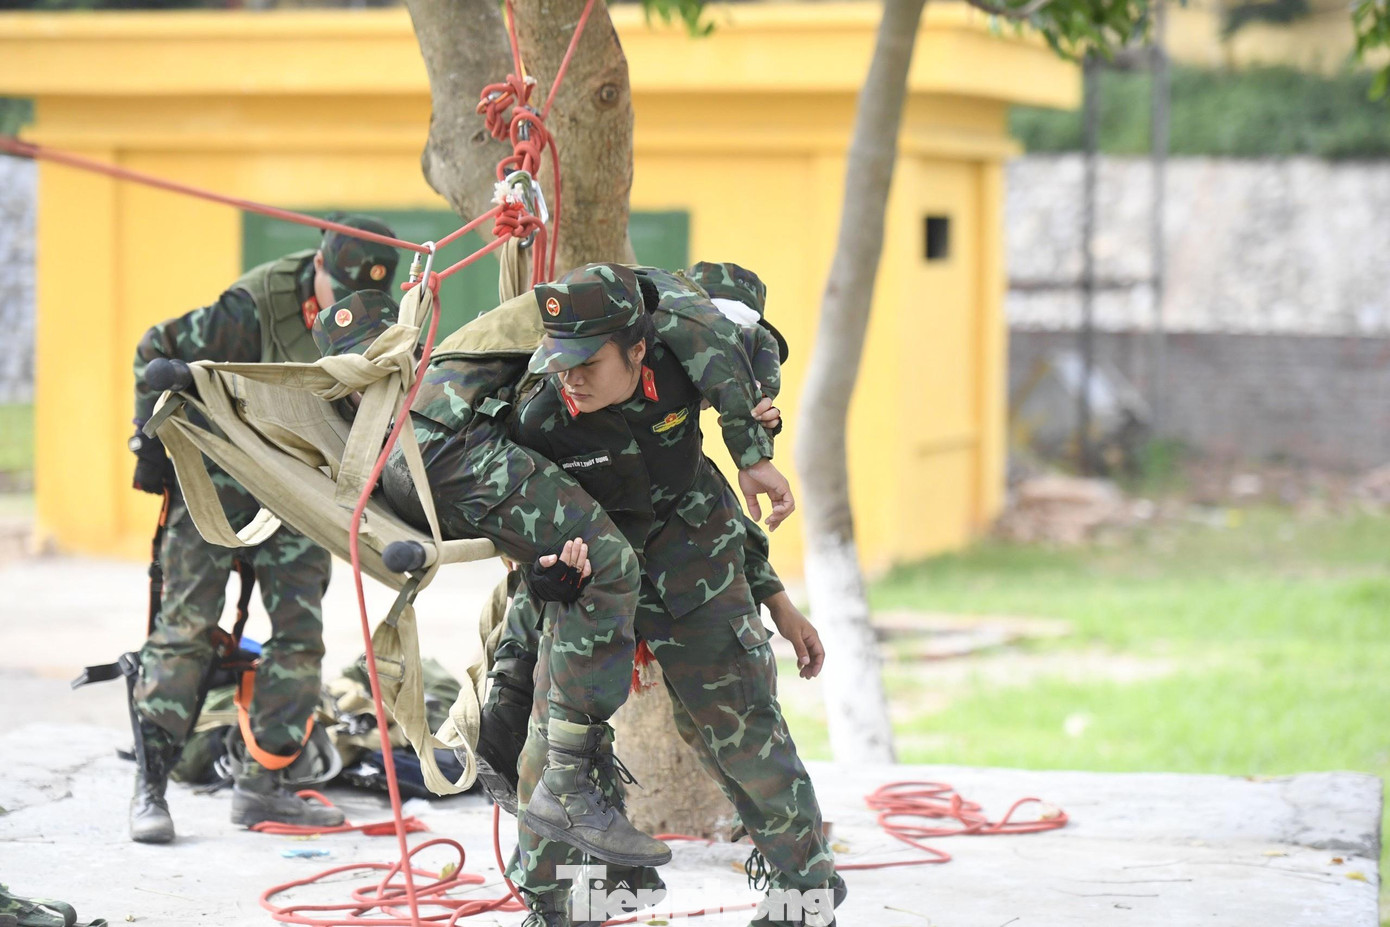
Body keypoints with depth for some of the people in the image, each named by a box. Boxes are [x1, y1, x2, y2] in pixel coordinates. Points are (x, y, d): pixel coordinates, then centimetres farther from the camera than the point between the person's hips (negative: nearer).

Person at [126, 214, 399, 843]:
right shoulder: (255, 310, -21)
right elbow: (159, 352, -11)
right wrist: (153, 443, -11)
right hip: (218, 484, -5)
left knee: (301, 634, -1)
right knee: (187, 626, -9)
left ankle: (259, 787, 6)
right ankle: (149, 786, -7)